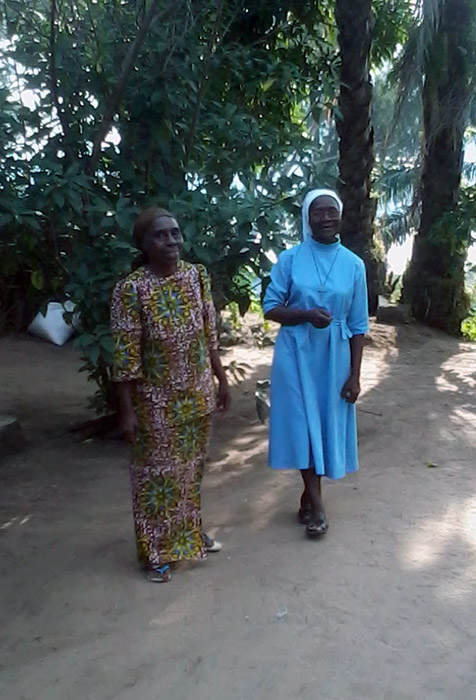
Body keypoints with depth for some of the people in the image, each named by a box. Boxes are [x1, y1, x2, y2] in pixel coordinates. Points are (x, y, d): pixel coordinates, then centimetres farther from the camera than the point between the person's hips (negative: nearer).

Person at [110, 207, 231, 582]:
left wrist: (222, 381, 8)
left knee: (191, 468, 20)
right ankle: (156, 552, 28)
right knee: (158, 474, 10)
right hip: (157, 401, -4)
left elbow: (210, 336, 6)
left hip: (197, 393, 5)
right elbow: (126, 357, -15)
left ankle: (191, 533, 41)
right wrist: (128, 410, -15)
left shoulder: (198, 276, -1)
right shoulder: (131, 290, -16)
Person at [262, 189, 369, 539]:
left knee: (326, 422, 9)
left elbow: (358, 325, 1)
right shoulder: (289, 259, -3)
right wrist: (306, 315, -21)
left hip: (334, 355, 2)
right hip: (297, 353, -1)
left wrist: (355, 374, -2)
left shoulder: (354, 264, 0)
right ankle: (316, 502, 11)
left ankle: (309, 494, 28)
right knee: (302, 423, -1)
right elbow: (270, 307, -4)